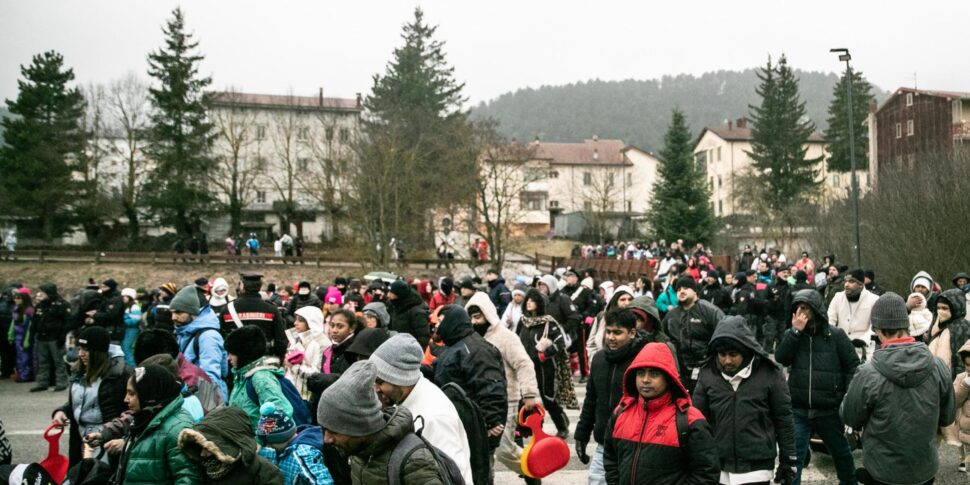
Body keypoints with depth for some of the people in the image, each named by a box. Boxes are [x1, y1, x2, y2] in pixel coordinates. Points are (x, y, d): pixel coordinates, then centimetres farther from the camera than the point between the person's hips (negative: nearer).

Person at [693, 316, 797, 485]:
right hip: (718, 469, 3)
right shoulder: (708, 375, -1)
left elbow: (784, 419, 1)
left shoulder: (769, 373, -7)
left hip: (757, 468, -2)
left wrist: (788, 460, 2)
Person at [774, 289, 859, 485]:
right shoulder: (791, 335, 4)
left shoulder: (836, 335, -4)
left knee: (841, 452, 20)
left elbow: (853, 366, -2)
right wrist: (795, 331, -16)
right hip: (798, 410, 1)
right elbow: (780, 360, -11)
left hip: (829, 410, -1)